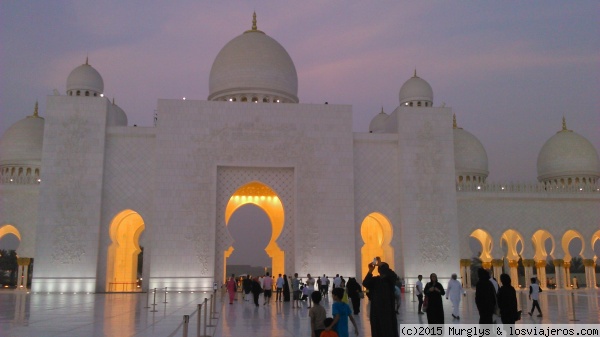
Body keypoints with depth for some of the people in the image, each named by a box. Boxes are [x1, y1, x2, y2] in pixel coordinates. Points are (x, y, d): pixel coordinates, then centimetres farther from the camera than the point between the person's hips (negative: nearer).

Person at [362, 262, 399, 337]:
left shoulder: (390, 279, 2)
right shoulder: (375, 279, 9)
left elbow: (393, 275, -23)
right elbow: (365, 284, -9)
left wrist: (382, 265, -20)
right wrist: (370, 271, -19)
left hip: (388, 309, -3)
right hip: (376, 309, 3)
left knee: (389, 330, -4)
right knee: (377, 330, 5)